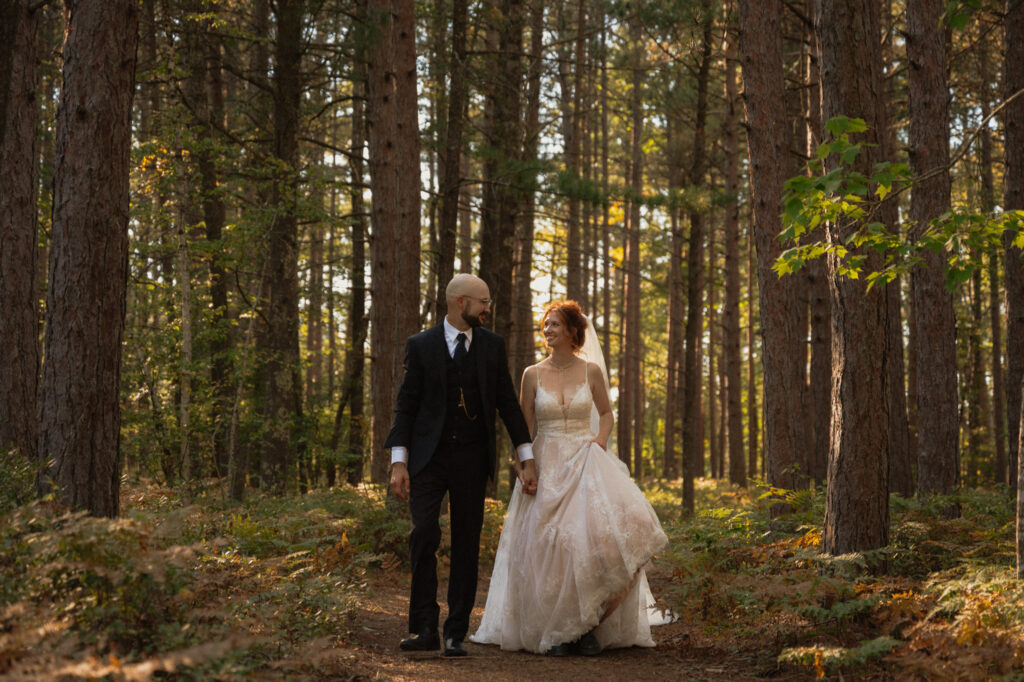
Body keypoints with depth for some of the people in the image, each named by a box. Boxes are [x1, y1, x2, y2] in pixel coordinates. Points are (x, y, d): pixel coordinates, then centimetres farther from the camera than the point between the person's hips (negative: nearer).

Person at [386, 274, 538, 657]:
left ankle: (456, 634, 9)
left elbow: (507, 403, 10)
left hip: (471, 458, 2)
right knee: (424, 535, -15)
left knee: (466, 543, 3)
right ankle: (425, 629, -7)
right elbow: (406, 405, 1)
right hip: (428, 456, -2)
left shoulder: (492, 345, 7)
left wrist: (527, 459, 5)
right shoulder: (421, 345, 0)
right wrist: (398, 463, -7)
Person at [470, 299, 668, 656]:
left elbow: (605, 413, 15)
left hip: (585, 463, -1)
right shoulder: (533, 375, 4)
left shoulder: (591, 371, 3)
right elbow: (524, 427, 8)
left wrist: (599, 442, -4)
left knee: (594, 535, -19)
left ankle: (588, 626, -7)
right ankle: (556, 630, 2)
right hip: (546, 468, 1)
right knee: (548, 544, -7)